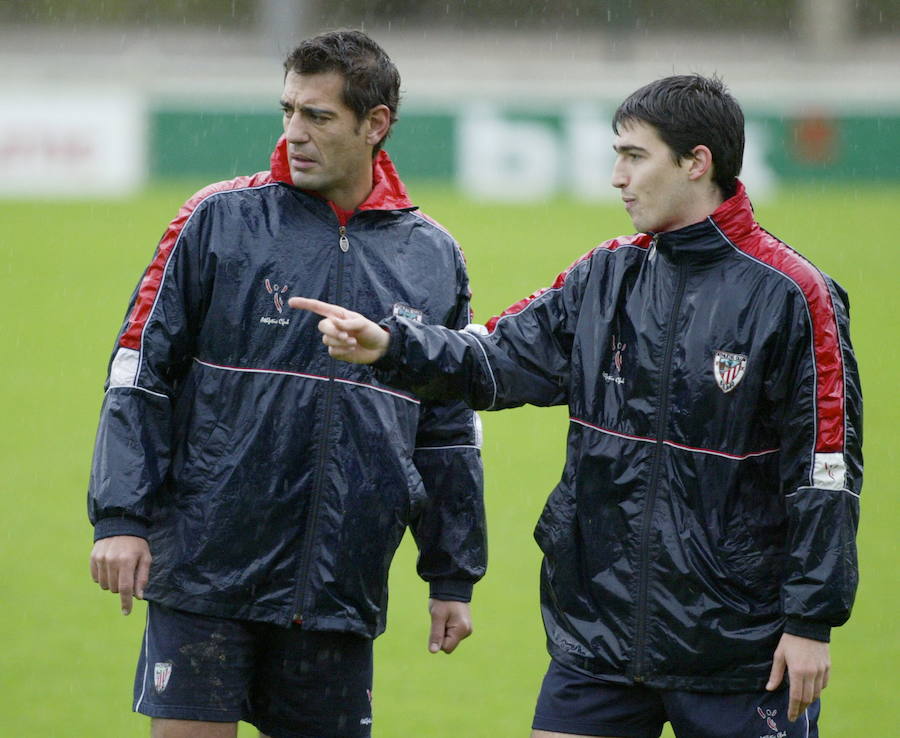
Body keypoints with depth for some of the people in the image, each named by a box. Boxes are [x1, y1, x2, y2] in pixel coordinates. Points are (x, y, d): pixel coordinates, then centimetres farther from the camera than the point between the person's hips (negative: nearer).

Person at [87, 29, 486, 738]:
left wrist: (454, 579, 15)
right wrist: (120, 515, -9)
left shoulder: (434, 257, 8)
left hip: (344, 591, 2)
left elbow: (451, 431, 15)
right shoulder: (219, 220, 0)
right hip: (207, 570, -2)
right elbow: (140, 378, 0)